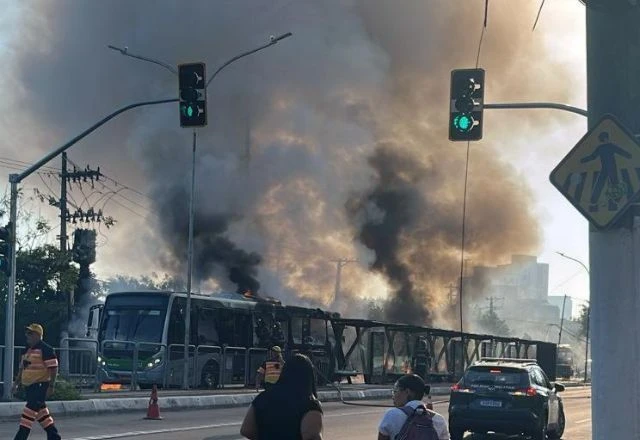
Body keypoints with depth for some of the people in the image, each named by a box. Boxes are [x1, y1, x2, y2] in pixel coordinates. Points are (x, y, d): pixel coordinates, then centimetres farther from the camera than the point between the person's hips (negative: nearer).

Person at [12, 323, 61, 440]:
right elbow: (22, 368, 23)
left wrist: (51, 386, -20)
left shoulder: (45, 349, -12)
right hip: (29, 386, 9)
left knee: (30, 411, -13)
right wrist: (16, 383, 18)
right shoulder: (28, 350, 15)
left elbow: (53, 368, -16)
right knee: (41, 412, 13)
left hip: (40, 385, -9)